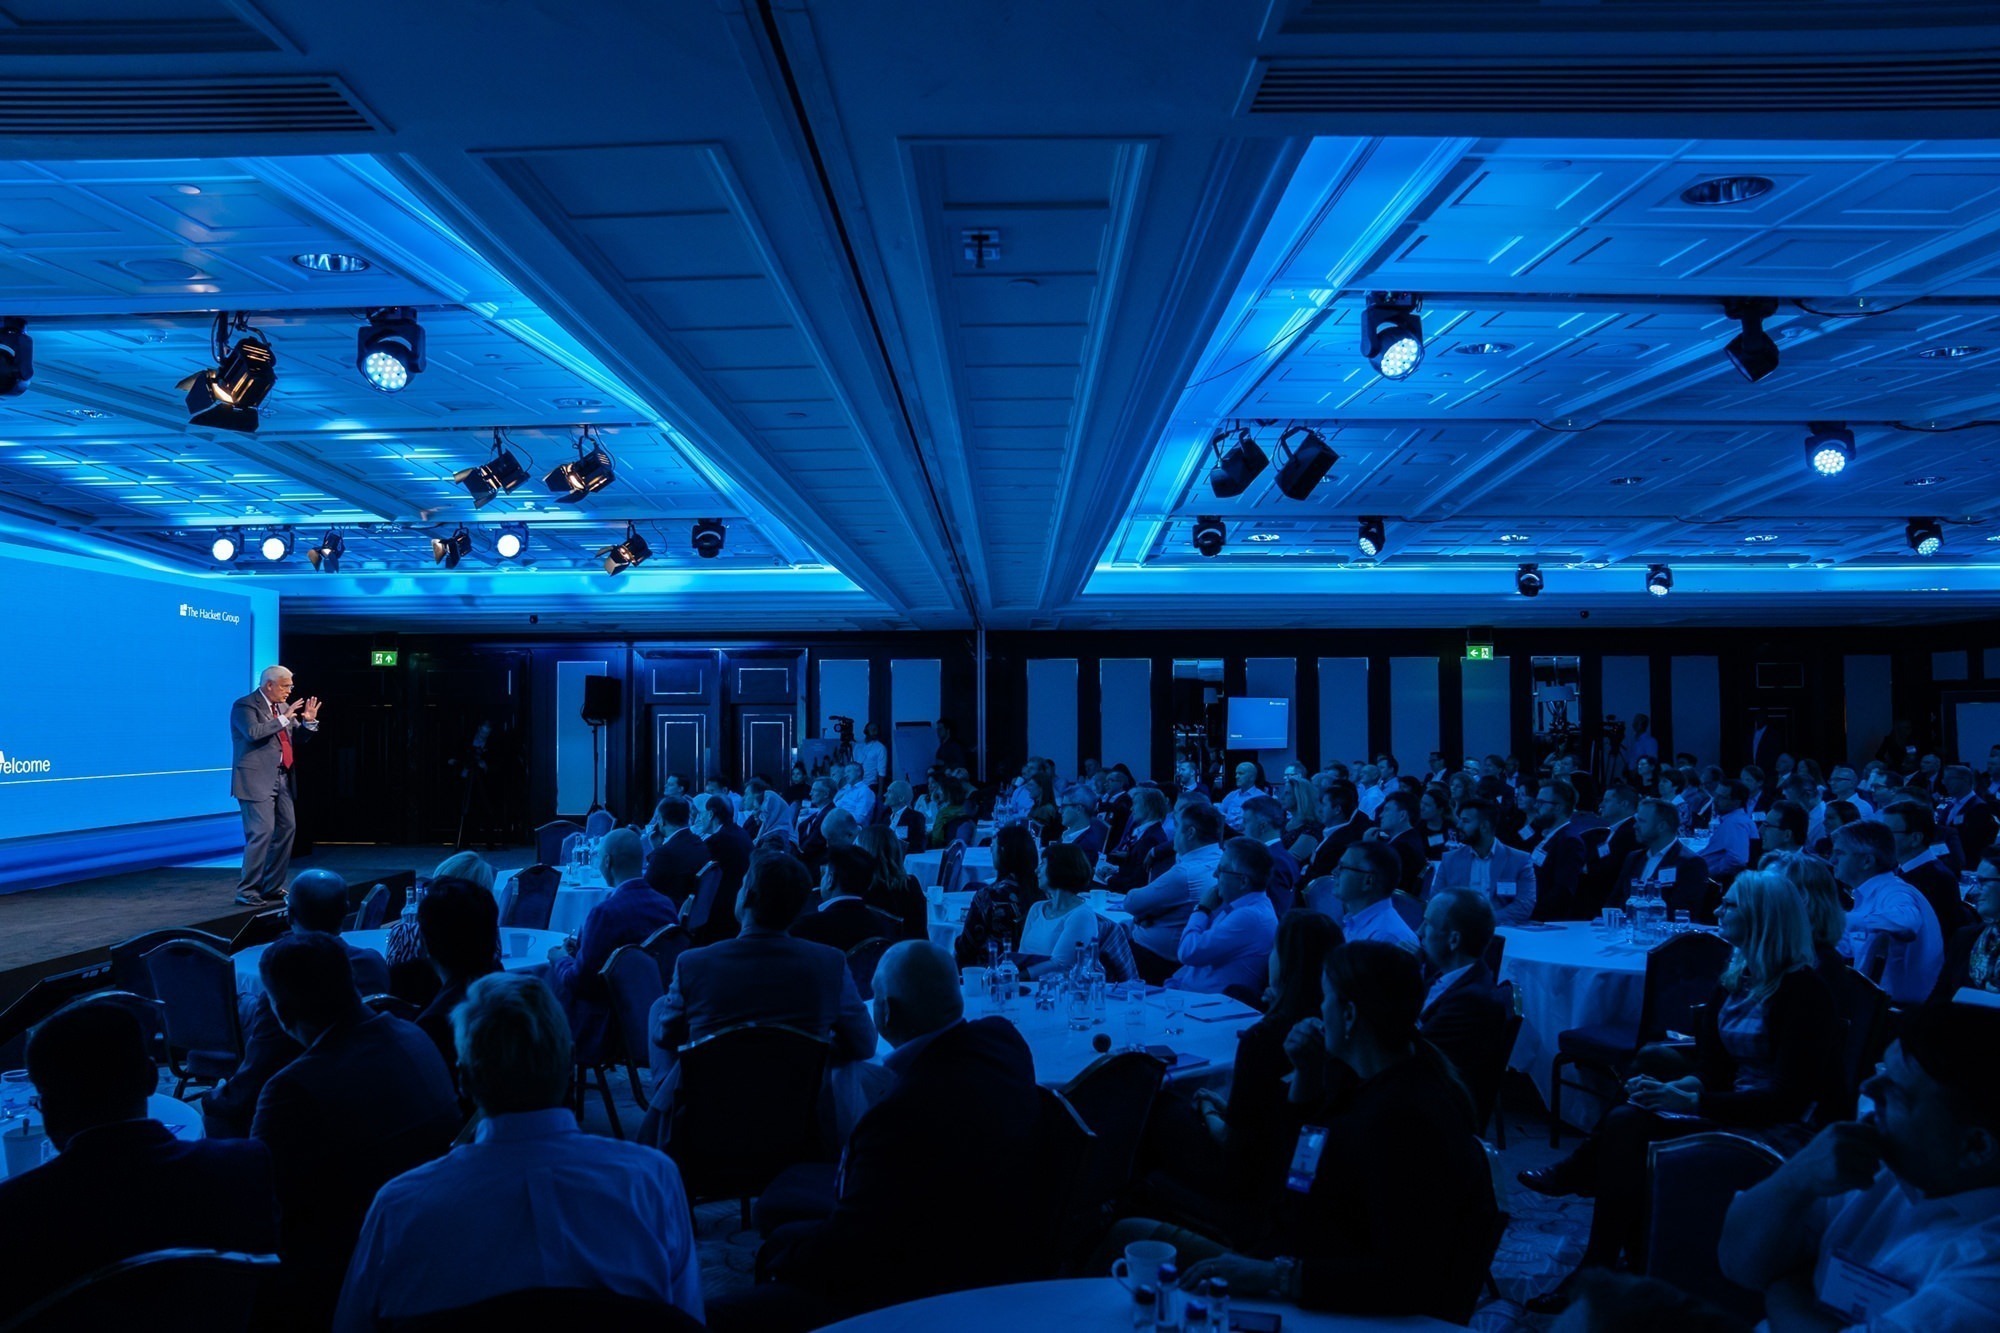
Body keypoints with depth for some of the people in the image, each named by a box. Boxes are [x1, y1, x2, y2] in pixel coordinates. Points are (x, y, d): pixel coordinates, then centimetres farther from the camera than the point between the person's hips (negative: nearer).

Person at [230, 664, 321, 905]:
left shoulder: (282, 707, 15)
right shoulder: (244, 705, -9)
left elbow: (296, 737, 20)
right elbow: (253, 732, -25)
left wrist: (309, 722, 1)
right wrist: (283, 718, -21)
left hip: (281, 778, 9)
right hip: (257, 780, -9)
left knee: (287, 828, 9)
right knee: (262, 832, -12)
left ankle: (272, 887, 20)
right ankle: (247, 892, -4)